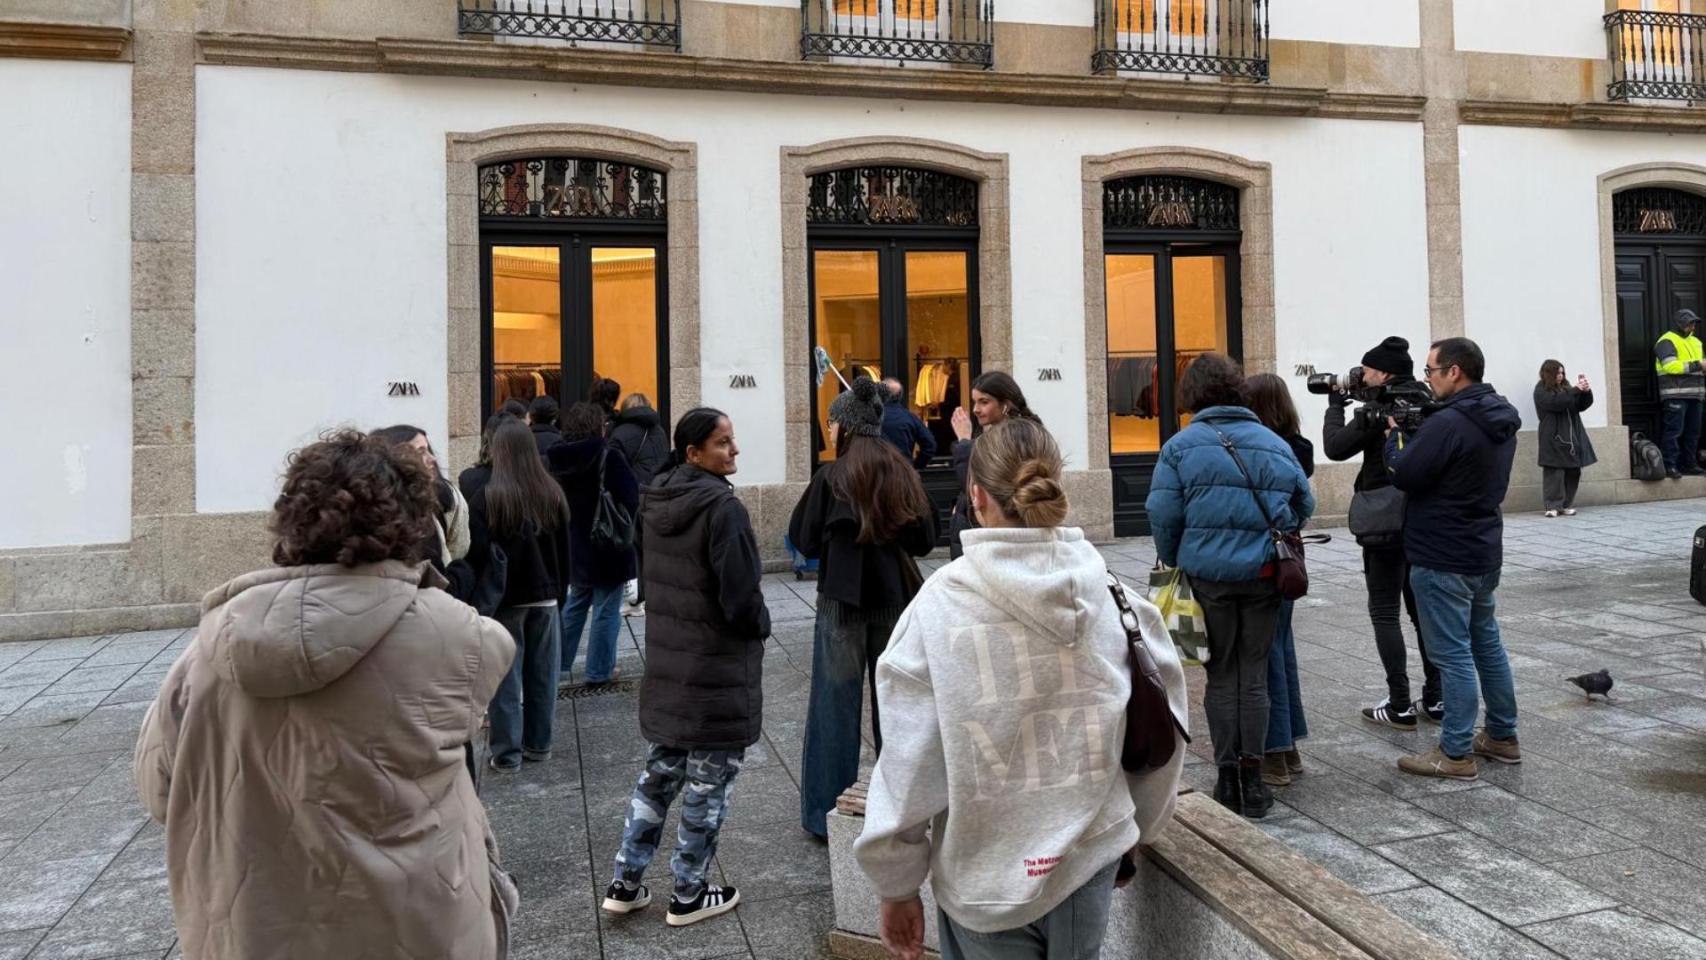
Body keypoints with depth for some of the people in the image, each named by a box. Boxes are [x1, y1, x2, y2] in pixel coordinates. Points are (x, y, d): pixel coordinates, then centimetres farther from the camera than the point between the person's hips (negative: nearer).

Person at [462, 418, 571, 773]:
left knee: (506, 677, 3)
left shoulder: (485, 494, -14)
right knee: (542, 673, 13)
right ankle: (538, 743, 23)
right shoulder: (551, 492, 1)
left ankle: (507, 753, 8)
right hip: (545, 596, 4)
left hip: (505, 597, -4)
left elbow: (478, 552, -14)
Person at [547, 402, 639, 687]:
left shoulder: (557, 458, 2)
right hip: (607, 545, -6)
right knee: (607, 610, 3)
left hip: (573, 545, 6)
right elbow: (630, 497, -18)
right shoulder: (608, 455, -15)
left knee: (575, 604, 22)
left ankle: (560, 663, 26)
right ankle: (599, 672, 8)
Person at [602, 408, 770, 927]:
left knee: (659, 771, 19)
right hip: (718, 667, -8)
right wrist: (761, 626, -2)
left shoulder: (656, 500, 4)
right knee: (707, 782, 7)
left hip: (667, 661, 8)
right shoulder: (722, 507, -21)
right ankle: (688, 896, 19)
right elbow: (741, 594, -22)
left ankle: (625, 884, 25)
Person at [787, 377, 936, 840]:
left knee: (838, 701, 4)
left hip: (843, 599, -4)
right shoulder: (903, 474, 1)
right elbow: (925, 539, 4)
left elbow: (804, 539, -6)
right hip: (895, 598, 4)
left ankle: (830, 812, 10)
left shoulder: (832, 476, -10)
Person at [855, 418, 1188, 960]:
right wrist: (1138, 828, 19)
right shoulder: (1112, 595, -8)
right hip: (1092, 858, 3)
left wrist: (897, 888, 1)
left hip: (985, 874, -2)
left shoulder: (939, 608, -16)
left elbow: (909, 761, -12)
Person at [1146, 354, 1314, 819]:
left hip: (1208, 573, -2)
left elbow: (1163, 515, -9)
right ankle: (1251, 779, 12)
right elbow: (1304, 504, 12)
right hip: (1263, 574, 2)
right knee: (1254, 676, 11)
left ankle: (1228, 778, 13)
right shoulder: (1274, 443, 7)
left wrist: (1175, 563, 6)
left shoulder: (1181, 445, -5)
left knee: (1221, 677, 10)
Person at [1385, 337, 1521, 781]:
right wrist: (1415, 433, 6)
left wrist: (1396, 435, -1)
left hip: (1443, 559, -10)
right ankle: (1502, 736, 29)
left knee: (1452, 654, -3)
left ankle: (1456, 754, 3)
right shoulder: (1500, 419, 9)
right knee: (1487, 644, 19)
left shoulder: (1448, 424, -23)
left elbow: (1404, 475, -18)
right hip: (1484, 552, 10)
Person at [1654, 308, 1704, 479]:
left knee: (1693, 431, 11)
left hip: (1694, 394, 9)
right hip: (1676, 394, -9)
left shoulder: (1695, 341, 22)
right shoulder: (1667, 341, -5)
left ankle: (1689, 464, 18)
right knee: (1674, 430, -11)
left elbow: (1700, 365, 28)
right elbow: (1670, 366, -18)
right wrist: (1696, 365, -18)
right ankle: (1669, 465, -11)